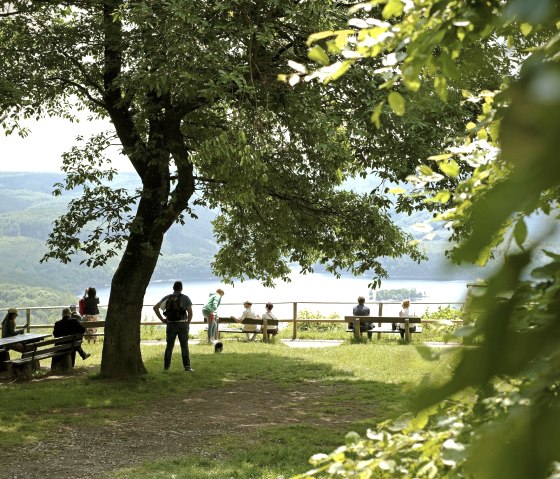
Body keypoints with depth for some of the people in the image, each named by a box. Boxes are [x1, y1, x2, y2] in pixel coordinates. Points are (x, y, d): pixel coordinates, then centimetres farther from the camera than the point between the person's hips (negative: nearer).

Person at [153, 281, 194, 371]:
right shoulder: (185, 298, -1)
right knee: (184, 346, 3)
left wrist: (162, 319, 4)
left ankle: (166, 366, 11)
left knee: (169, 346, 11)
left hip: (170, 325, 2)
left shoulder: (167, 298, 6)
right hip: (182, 325, -2)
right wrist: (188, 322, 3)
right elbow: (190, 312, -11)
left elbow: (155, 308, 1)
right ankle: (187, 366, 0)